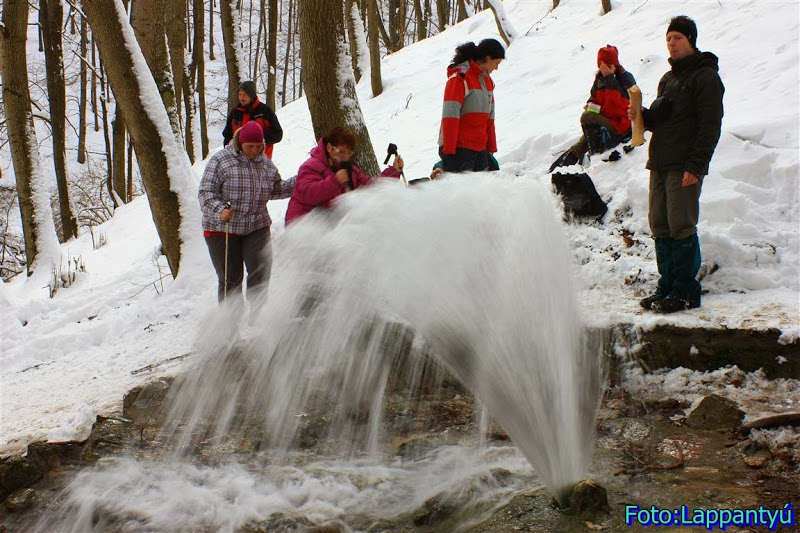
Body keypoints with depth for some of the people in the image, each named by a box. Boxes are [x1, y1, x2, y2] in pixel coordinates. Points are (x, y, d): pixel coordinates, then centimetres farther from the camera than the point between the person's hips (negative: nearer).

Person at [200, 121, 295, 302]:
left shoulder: (265, 163, 9)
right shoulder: (220, 160, -7)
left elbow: (276, 189, 18)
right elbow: (206, 192, -12)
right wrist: (219, 210, -29)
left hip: (257, 228, 4)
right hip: (222, 230, -3)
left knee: (260, 276, -2)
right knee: (230, 280, 5)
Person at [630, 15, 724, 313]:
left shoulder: (705, 77, -5)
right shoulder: (667, 79, 21)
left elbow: (710, 126, -13)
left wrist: (695, 165, -20)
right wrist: (643, 116, 3)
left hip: (685, 166, -8)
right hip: (659, 164, 8)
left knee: (681, 228, -8)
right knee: (660, 227, 7)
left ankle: (686, 293, -2)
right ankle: (667, 287, 15)